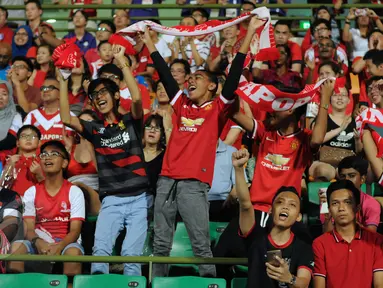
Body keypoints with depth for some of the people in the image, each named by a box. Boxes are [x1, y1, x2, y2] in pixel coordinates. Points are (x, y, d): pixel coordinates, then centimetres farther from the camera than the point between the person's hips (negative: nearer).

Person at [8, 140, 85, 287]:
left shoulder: (74, 192, -1)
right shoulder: (31, 192, 6)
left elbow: (75, 230, -9)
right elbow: (29, 229, -2)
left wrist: (59, 246, -31)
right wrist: (38, 243, -27)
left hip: (65, 242, -2)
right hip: (39, 242, 2)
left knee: (74, 252, -37)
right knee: (17, 246, -31)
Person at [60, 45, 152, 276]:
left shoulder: (131, 122, 6)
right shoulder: (95, 129, 11)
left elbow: (137, 98, -14)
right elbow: (66, 119, -4)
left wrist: (122, 62, -14)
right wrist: (63, 81, -7)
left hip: (139, 198, -2)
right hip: (111, 201, 2)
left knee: (131, 253, -12)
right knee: (100, 249, -20)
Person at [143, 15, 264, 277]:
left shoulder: (217, 109, 4)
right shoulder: (182, 105, 17)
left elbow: (234, 75, -4)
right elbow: (164, 73, 20)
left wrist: (250, 33, -9)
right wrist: (147, 38, 23)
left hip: (194, 184, -5)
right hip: (167, 181, 5)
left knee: (201, 244, -6)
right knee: (161, 244, 8)